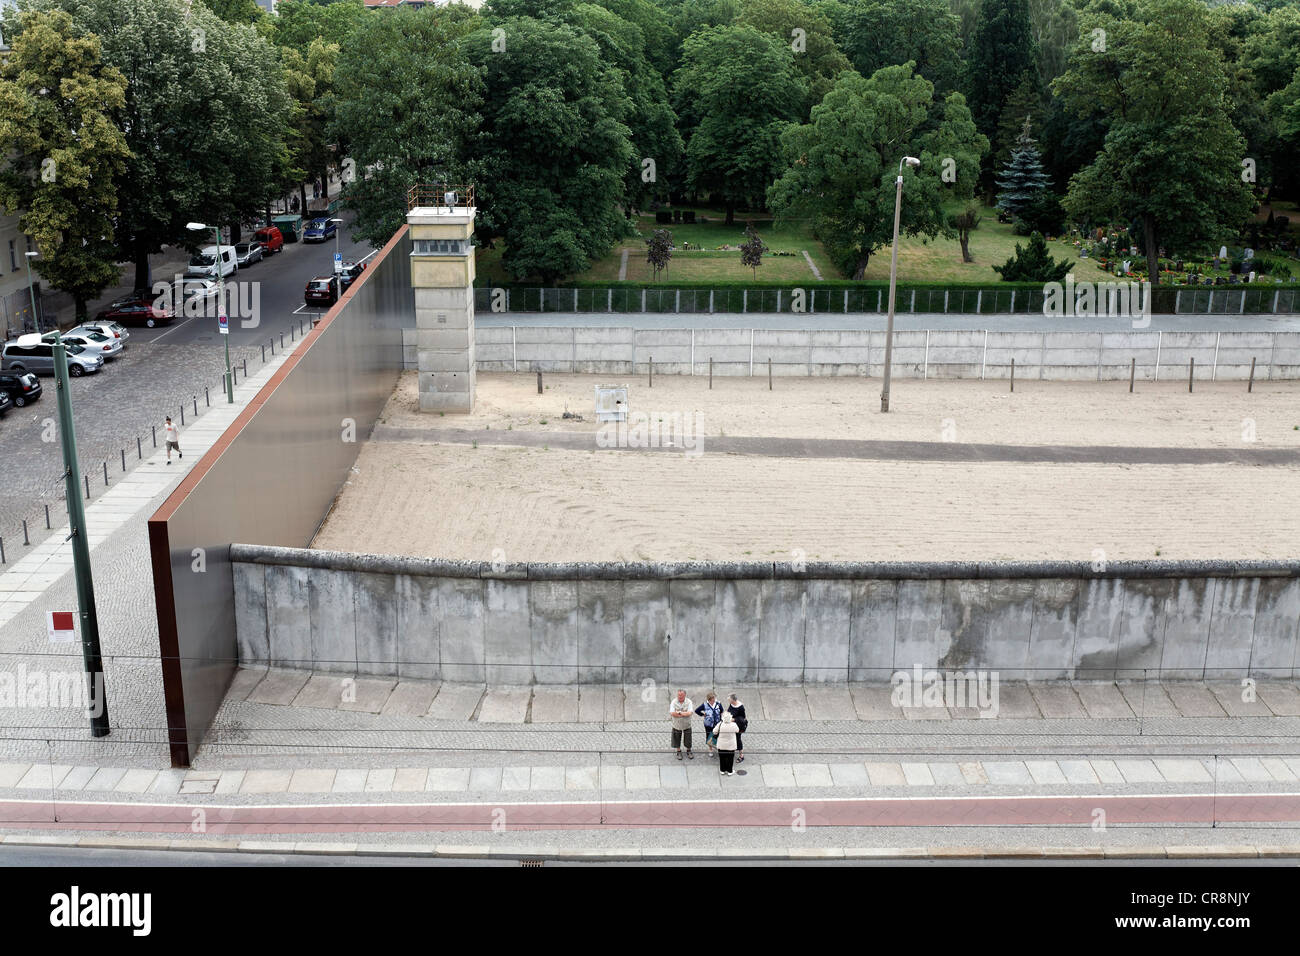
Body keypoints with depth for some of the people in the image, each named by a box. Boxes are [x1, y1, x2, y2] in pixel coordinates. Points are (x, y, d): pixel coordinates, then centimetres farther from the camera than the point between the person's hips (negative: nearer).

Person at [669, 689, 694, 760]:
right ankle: (679, 752, 31)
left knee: (688, 739, 9)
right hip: (677, 725, 0)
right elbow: (672, 713, -21)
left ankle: (688, 751, 32)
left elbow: (690, 713, -22)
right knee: (677, 739, 10)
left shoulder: (689, 702, -10)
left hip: (687, 725, 0)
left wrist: (679, 712, -22)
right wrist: (685, 714, -21)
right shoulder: (674, 702, -10)